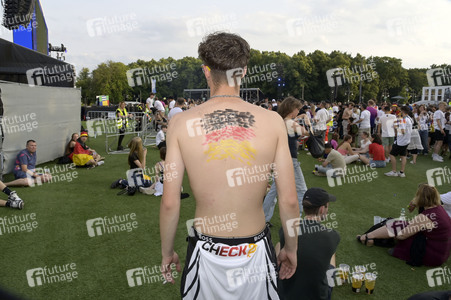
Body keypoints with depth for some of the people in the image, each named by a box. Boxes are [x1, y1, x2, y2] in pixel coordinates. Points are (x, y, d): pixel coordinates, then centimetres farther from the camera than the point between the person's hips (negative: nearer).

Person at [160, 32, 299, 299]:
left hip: (206, 253, 0)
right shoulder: (273, 121, -10)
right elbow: (289, 201, -7)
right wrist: (291, 248, 10)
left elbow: (170, 203, -8)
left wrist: (167, 252, 8)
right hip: (256, 251, 1)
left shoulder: (181, 122, -11)